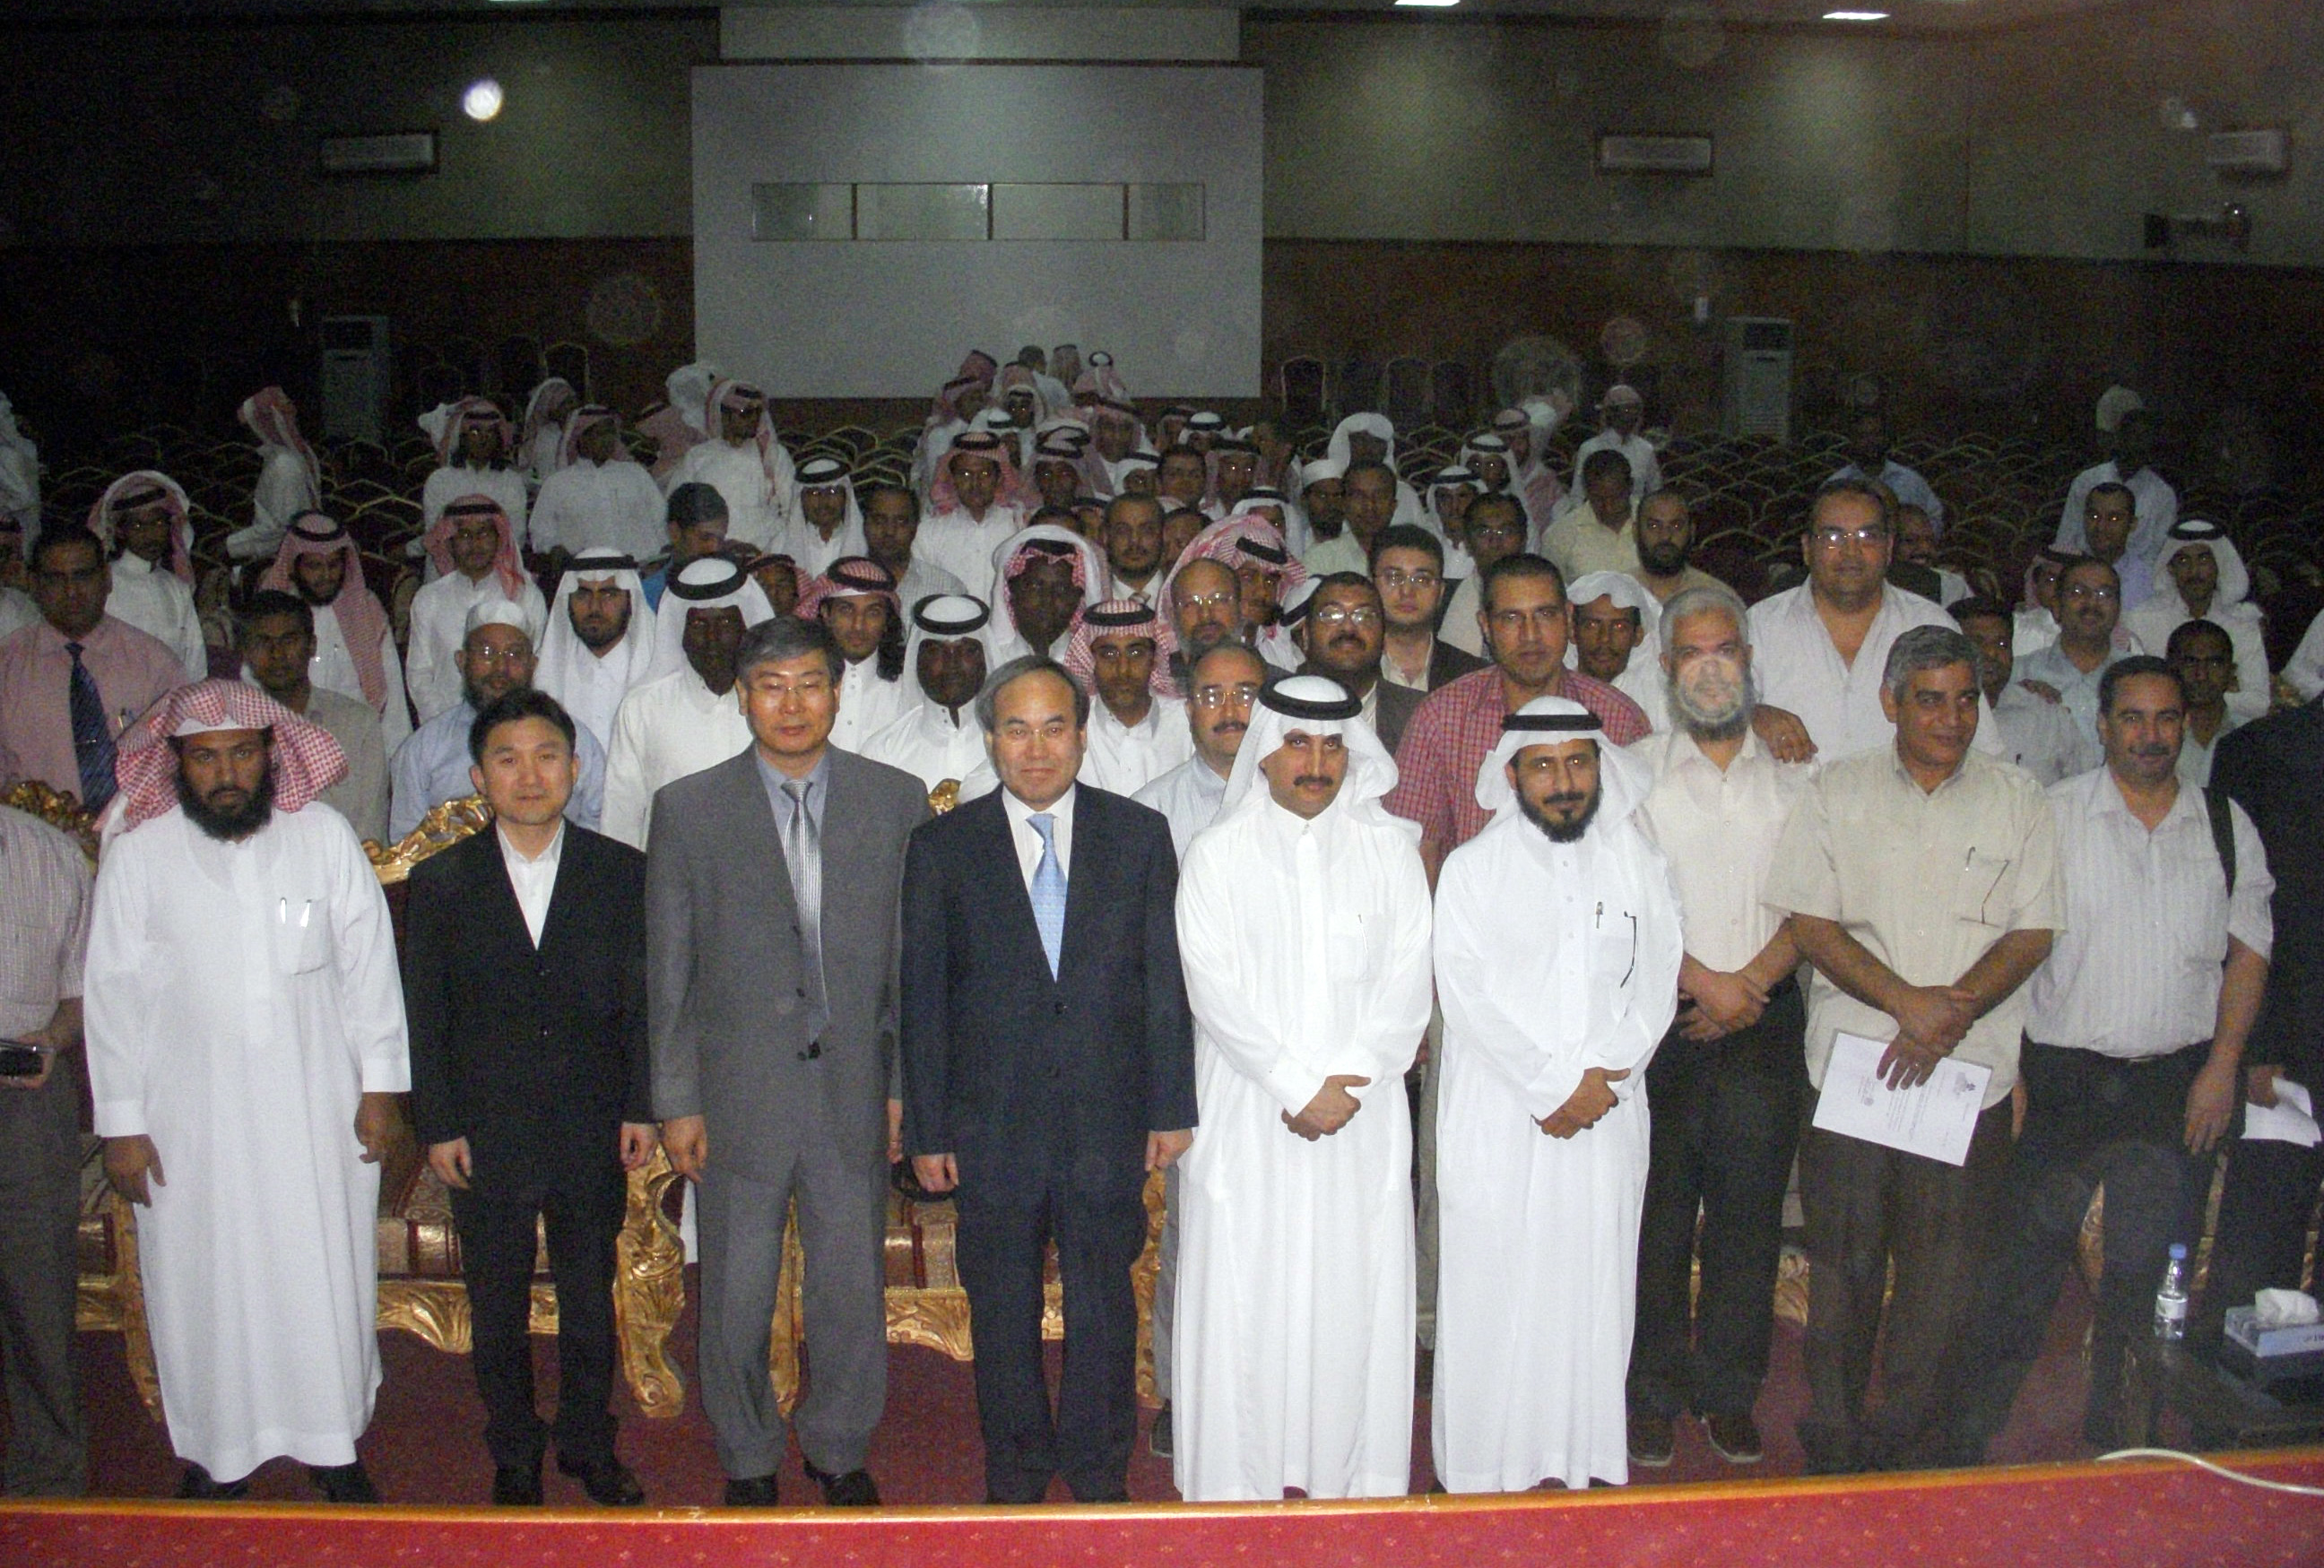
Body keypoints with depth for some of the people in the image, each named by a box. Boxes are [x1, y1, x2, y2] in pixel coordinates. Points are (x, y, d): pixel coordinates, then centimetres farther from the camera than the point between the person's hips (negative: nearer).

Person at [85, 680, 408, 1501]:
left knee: (327, 1277, 9)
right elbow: (113, 993, -1)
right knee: (203, 1285, 9)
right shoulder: (137, 856, -5)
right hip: (191, 1118, 0)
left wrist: (379, 1084, 1)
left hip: (316, 1111, 0)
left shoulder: (326, 838, -4)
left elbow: (369, 964, 2)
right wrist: (121, 1123, -1)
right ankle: (218, 1451, 28)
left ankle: (332, 1440, 27)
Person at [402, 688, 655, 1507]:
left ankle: (590, 1446, 31)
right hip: (486, 1134, 0)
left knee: (591, 1301, 13)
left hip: (592, 1131, 0)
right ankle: (514, 1455, 29)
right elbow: (424, 1016, 1)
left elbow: (642, 1001, 3)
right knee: (498, 1310, 12)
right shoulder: (440, 881, -1)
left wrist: (641, 1108, -1)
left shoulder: (622, 873, 0)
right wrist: (438, 1126, -3)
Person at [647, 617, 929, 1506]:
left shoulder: (896, 801, 1)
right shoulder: (687, 809, -1)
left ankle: (839, 1449, 34)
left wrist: (907, 1083, 1)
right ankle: (748, 1459, 33)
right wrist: (676, 1100, -1)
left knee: (852, 1292, 12)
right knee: (736, 1300, 11)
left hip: (853, 1093, 1)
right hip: (739, 1096, -1)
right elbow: (669, 970, 1)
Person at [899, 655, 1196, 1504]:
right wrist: (926, 1129, -2)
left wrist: (1170, 1108, 1)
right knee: (1003, 1309, 12)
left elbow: (1166, 979, 3)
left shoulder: (1139, 835, 2)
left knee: (1105, 1305, 12)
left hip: (1108, 1115, 1)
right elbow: (923, 995, 0)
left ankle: (1100, 1474, 30)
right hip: (991, 1122, 0)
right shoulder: (944, 846, 0)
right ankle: (1016, 1471, 31)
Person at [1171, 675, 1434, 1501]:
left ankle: (1358, 1477, 15)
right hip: (1248, 1114, -1)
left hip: (1363, 1114, 2)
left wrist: (1353, 1080, -10)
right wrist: (1296, 1086, -12)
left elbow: (1407, 979, 2)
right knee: (1244, 1293, 1)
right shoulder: (1218, 853, 2)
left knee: (1357, 1293, 4)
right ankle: (1239, 1480, 11)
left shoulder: (1389, 849, 7)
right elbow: (1215, 989, -6)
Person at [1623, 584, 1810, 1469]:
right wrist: (1704, 984, -11)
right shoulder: (1637, 771, 5)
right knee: (1656, 1212, 1)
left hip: (1765, 1022, 2)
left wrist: (1751, 983, -9)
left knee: (1749, 1212, 5)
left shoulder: (1790, 777, 12)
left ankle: (1729, 1395, 18)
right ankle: (1653, 1395, 13)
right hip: (1661, 1020, -2)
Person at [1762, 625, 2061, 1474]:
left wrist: (1952, 1015, -13)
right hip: (1851, 1063, -1)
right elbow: (1810, 922, -2)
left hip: (1971, 1073, 1)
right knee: (1844, 1260, 6)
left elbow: (2033, 933, 2)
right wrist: (1907, 1001, -14)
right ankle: (1832, 1443, 20)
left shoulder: (2017, 800, 7)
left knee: (1942, 1272, 4)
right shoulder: (1837, 790, 4)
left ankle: (1907, 1441, 20)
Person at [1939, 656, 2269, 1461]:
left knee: (2149, 1278, 12)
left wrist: (2222, 1066, 0)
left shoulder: (2228, 826, 7)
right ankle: (1964, 1438, 10)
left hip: (2179, 1084, 3)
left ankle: (2115, 1443, 28)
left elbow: (2249, 948, 9)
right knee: (2024, 1270, -1)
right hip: (2067, 1079, -3)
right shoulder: (2053, 814, -2)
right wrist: (2010, 1062, -9)